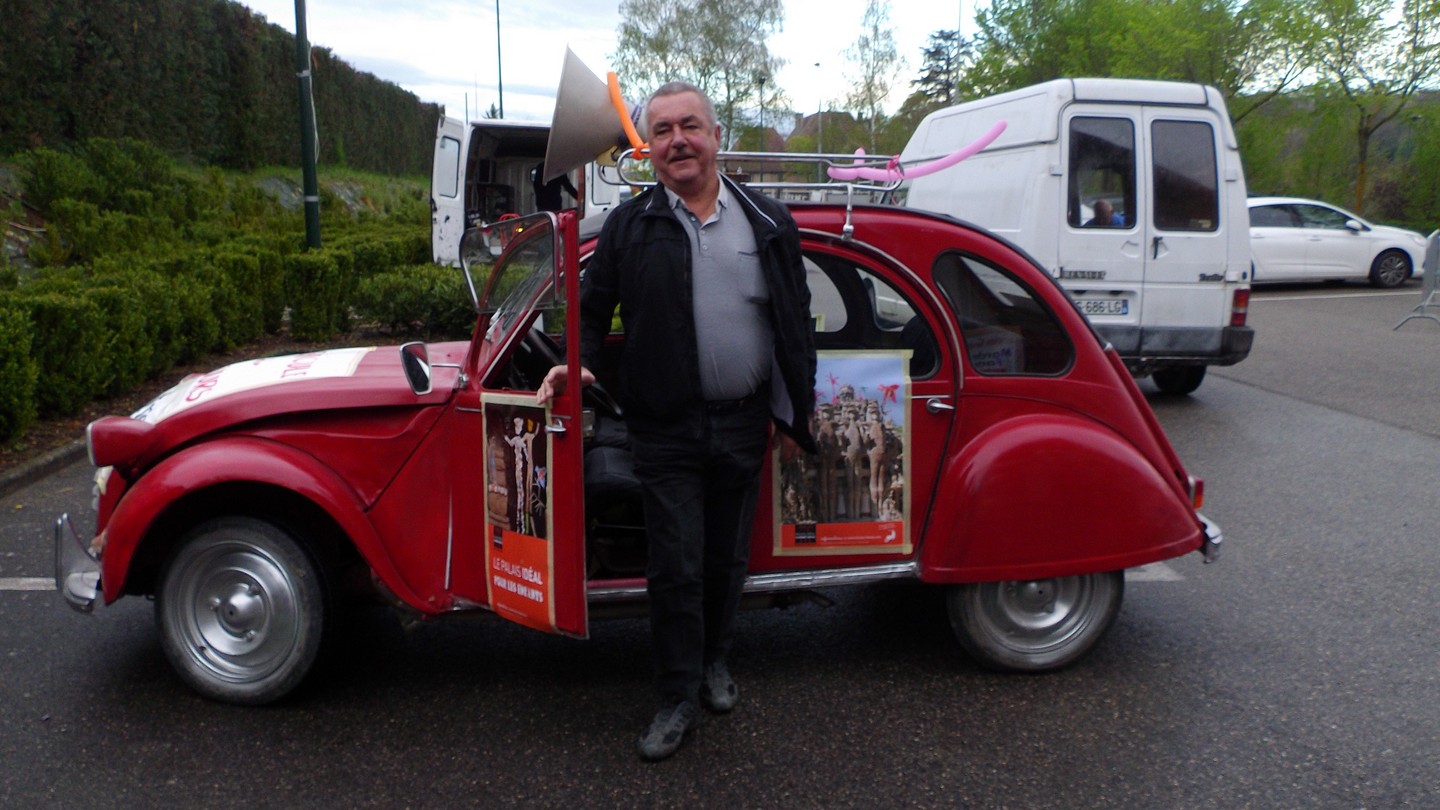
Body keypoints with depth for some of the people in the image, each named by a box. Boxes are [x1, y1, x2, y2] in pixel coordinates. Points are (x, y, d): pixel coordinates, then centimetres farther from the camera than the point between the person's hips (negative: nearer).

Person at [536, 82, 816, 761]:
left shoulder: (769, 223, 5)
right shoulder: (629, 226, 1)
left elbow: (795, 321, 9)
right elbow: (593, 307, 8)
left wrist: (799, 410, 6)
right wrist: (576, 364, -11)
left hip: (744, 425, 2)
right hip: (666, 431, -2)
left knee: (727, 558, 16)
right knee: (675, 566, 2)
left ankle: (713, 660, 39)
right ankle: (679, 697, 17)